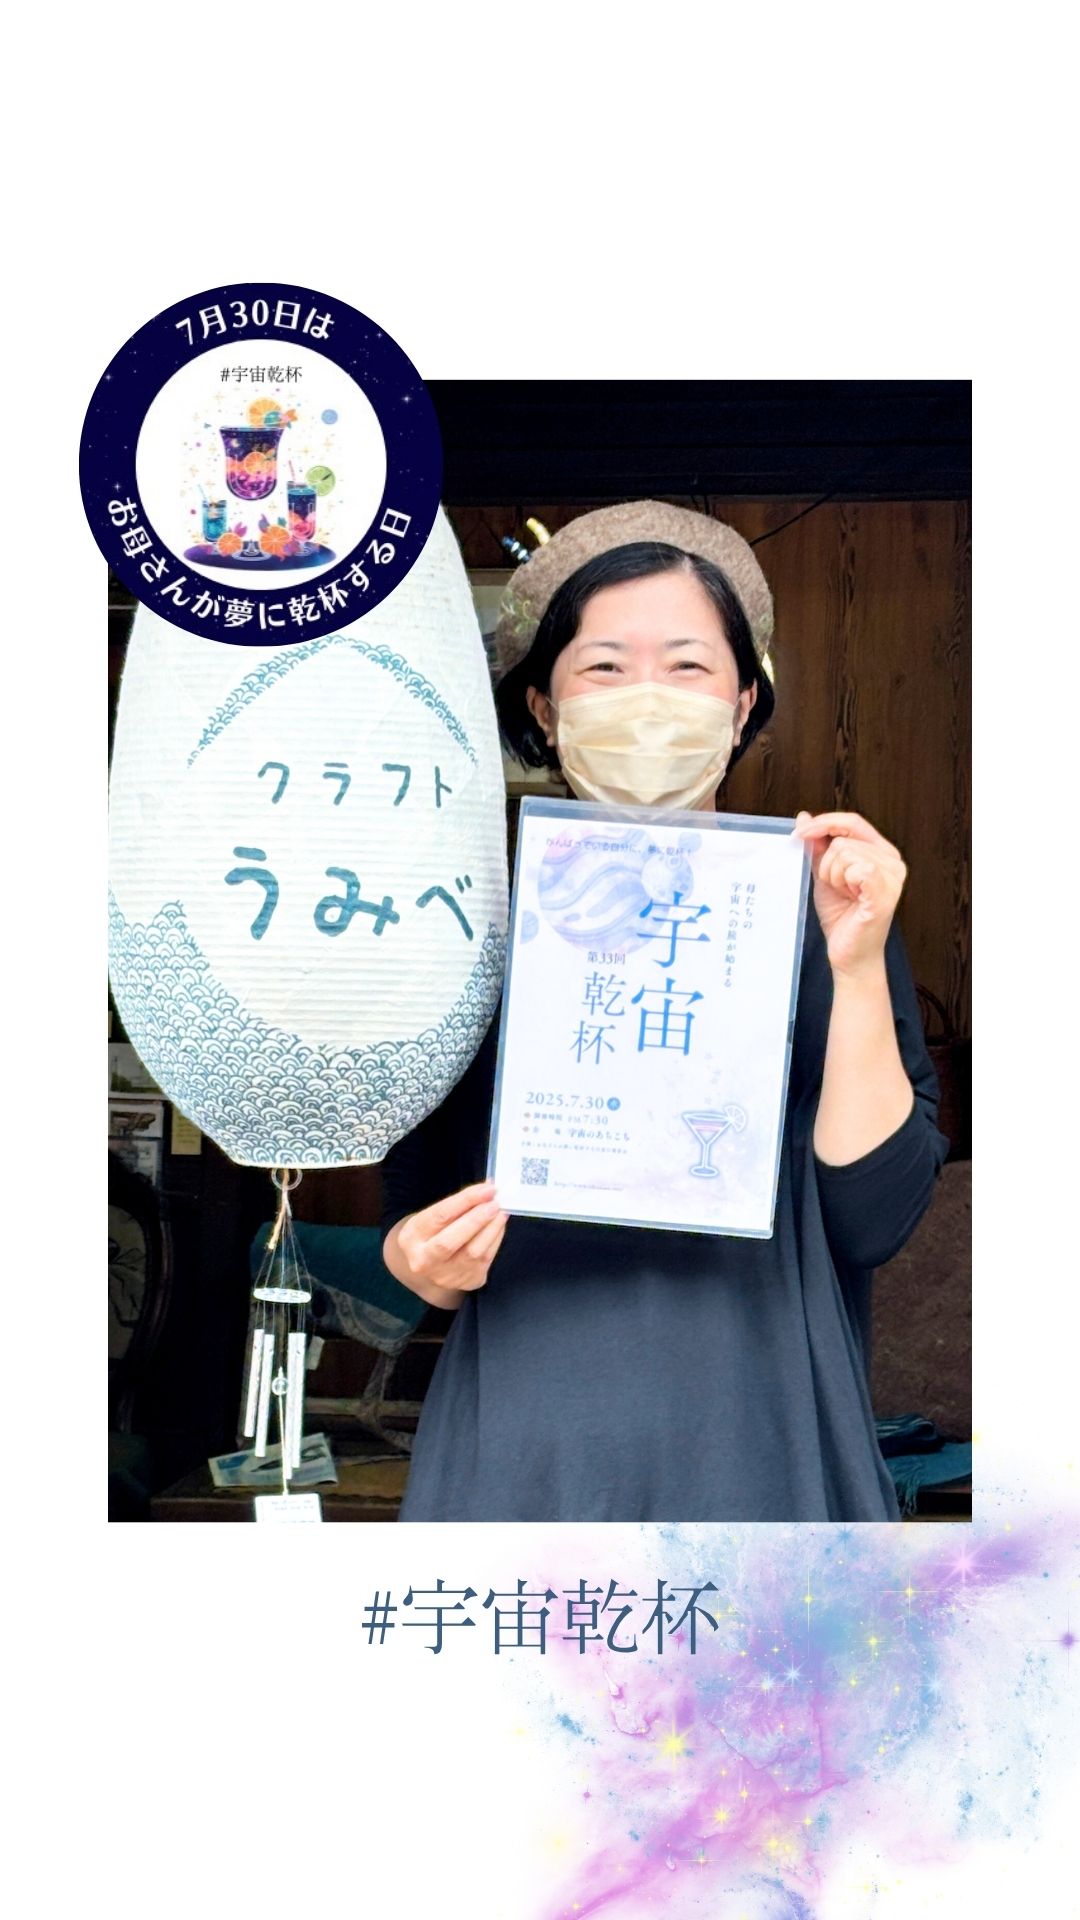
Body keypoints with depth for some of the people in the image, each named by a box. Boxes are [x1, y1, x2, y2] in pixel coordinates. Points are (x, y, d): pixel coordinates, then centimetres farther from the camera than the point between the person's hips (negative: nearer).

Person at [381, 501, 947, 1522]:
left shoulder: (822, 917, -2)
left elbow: (872, 1222, -9)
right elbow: (409, 1215, 6)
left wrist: (860, 969, -18)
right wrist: (419, 1263, -16)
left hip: (758, 1442, 0)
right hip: (525, 1441, 0)